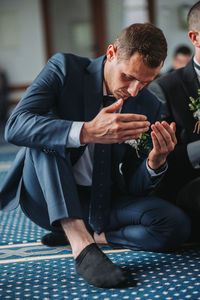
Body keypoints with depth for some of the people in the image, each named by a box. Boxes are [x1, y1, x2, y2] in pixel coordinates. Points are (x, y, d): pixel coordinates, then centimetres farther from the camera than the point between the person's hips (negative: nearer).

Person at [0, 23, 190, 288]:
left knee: (176, 226, -20)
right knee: (45, 134, -31)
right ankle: (81, 245, -34)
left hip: (101, 202, 3)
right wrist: (86, 132, -42)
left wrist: (156, 161, -24)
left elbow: (135, 187, -1)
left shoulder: (148, 106, -3)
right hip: (48, 198, -2)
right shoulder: (64, 68, -12)